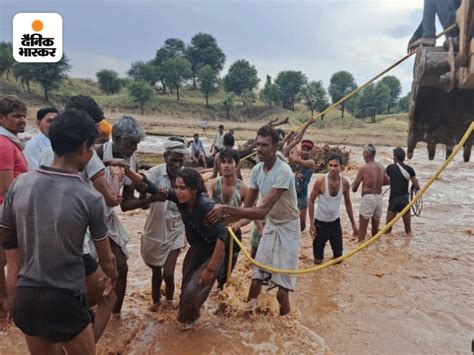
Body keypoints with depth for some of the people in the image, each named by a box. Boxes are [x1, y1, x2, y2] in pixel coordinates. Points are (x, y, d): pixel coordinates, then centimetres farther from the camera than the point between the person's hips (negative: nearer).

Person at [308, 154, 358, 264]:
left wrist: (353, 223, 8)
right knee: (318, 258, 6)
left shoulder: (345, 183, -10)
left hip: (335, 222, 3)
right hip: (320, 222, -3)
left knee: (338, 254, 11)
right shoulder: (320, 181, -21)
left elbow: (347, 202, 5)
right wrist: (312, 223, -14)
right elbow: (311, 201, -11)